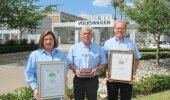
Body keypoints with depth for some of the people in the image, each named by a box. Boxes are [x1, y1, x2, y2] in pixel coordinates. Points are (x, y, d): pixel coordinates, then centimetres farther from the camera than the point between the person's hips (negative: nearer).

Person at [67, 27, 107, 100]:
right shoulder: (74, 48, 4)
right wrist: (75, 69, -17)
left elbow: (103, 63, 4)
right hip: (78, 79, 0)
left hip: (92, 79, 0)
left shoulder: (98, 48, 4)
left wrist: (96, 69, -15)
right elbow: (69, 63, 2)